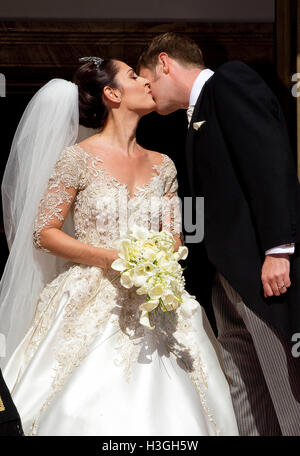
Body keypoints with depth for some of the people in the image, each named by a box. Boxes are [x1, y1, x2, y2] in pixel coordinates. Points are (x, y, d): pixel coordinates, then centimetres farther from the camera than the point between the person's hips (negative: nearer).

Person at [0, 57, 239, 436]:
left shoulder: (162, 165, 12)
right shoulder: (79, 158, -3)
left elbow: (174, 239, 13)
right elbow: (43, 233, -4)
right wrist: (110, 258, -16)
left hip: (151, 305, 4)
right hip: (91, 306, -4)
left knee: (166, 413, -8)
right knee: (91, 413, -12)